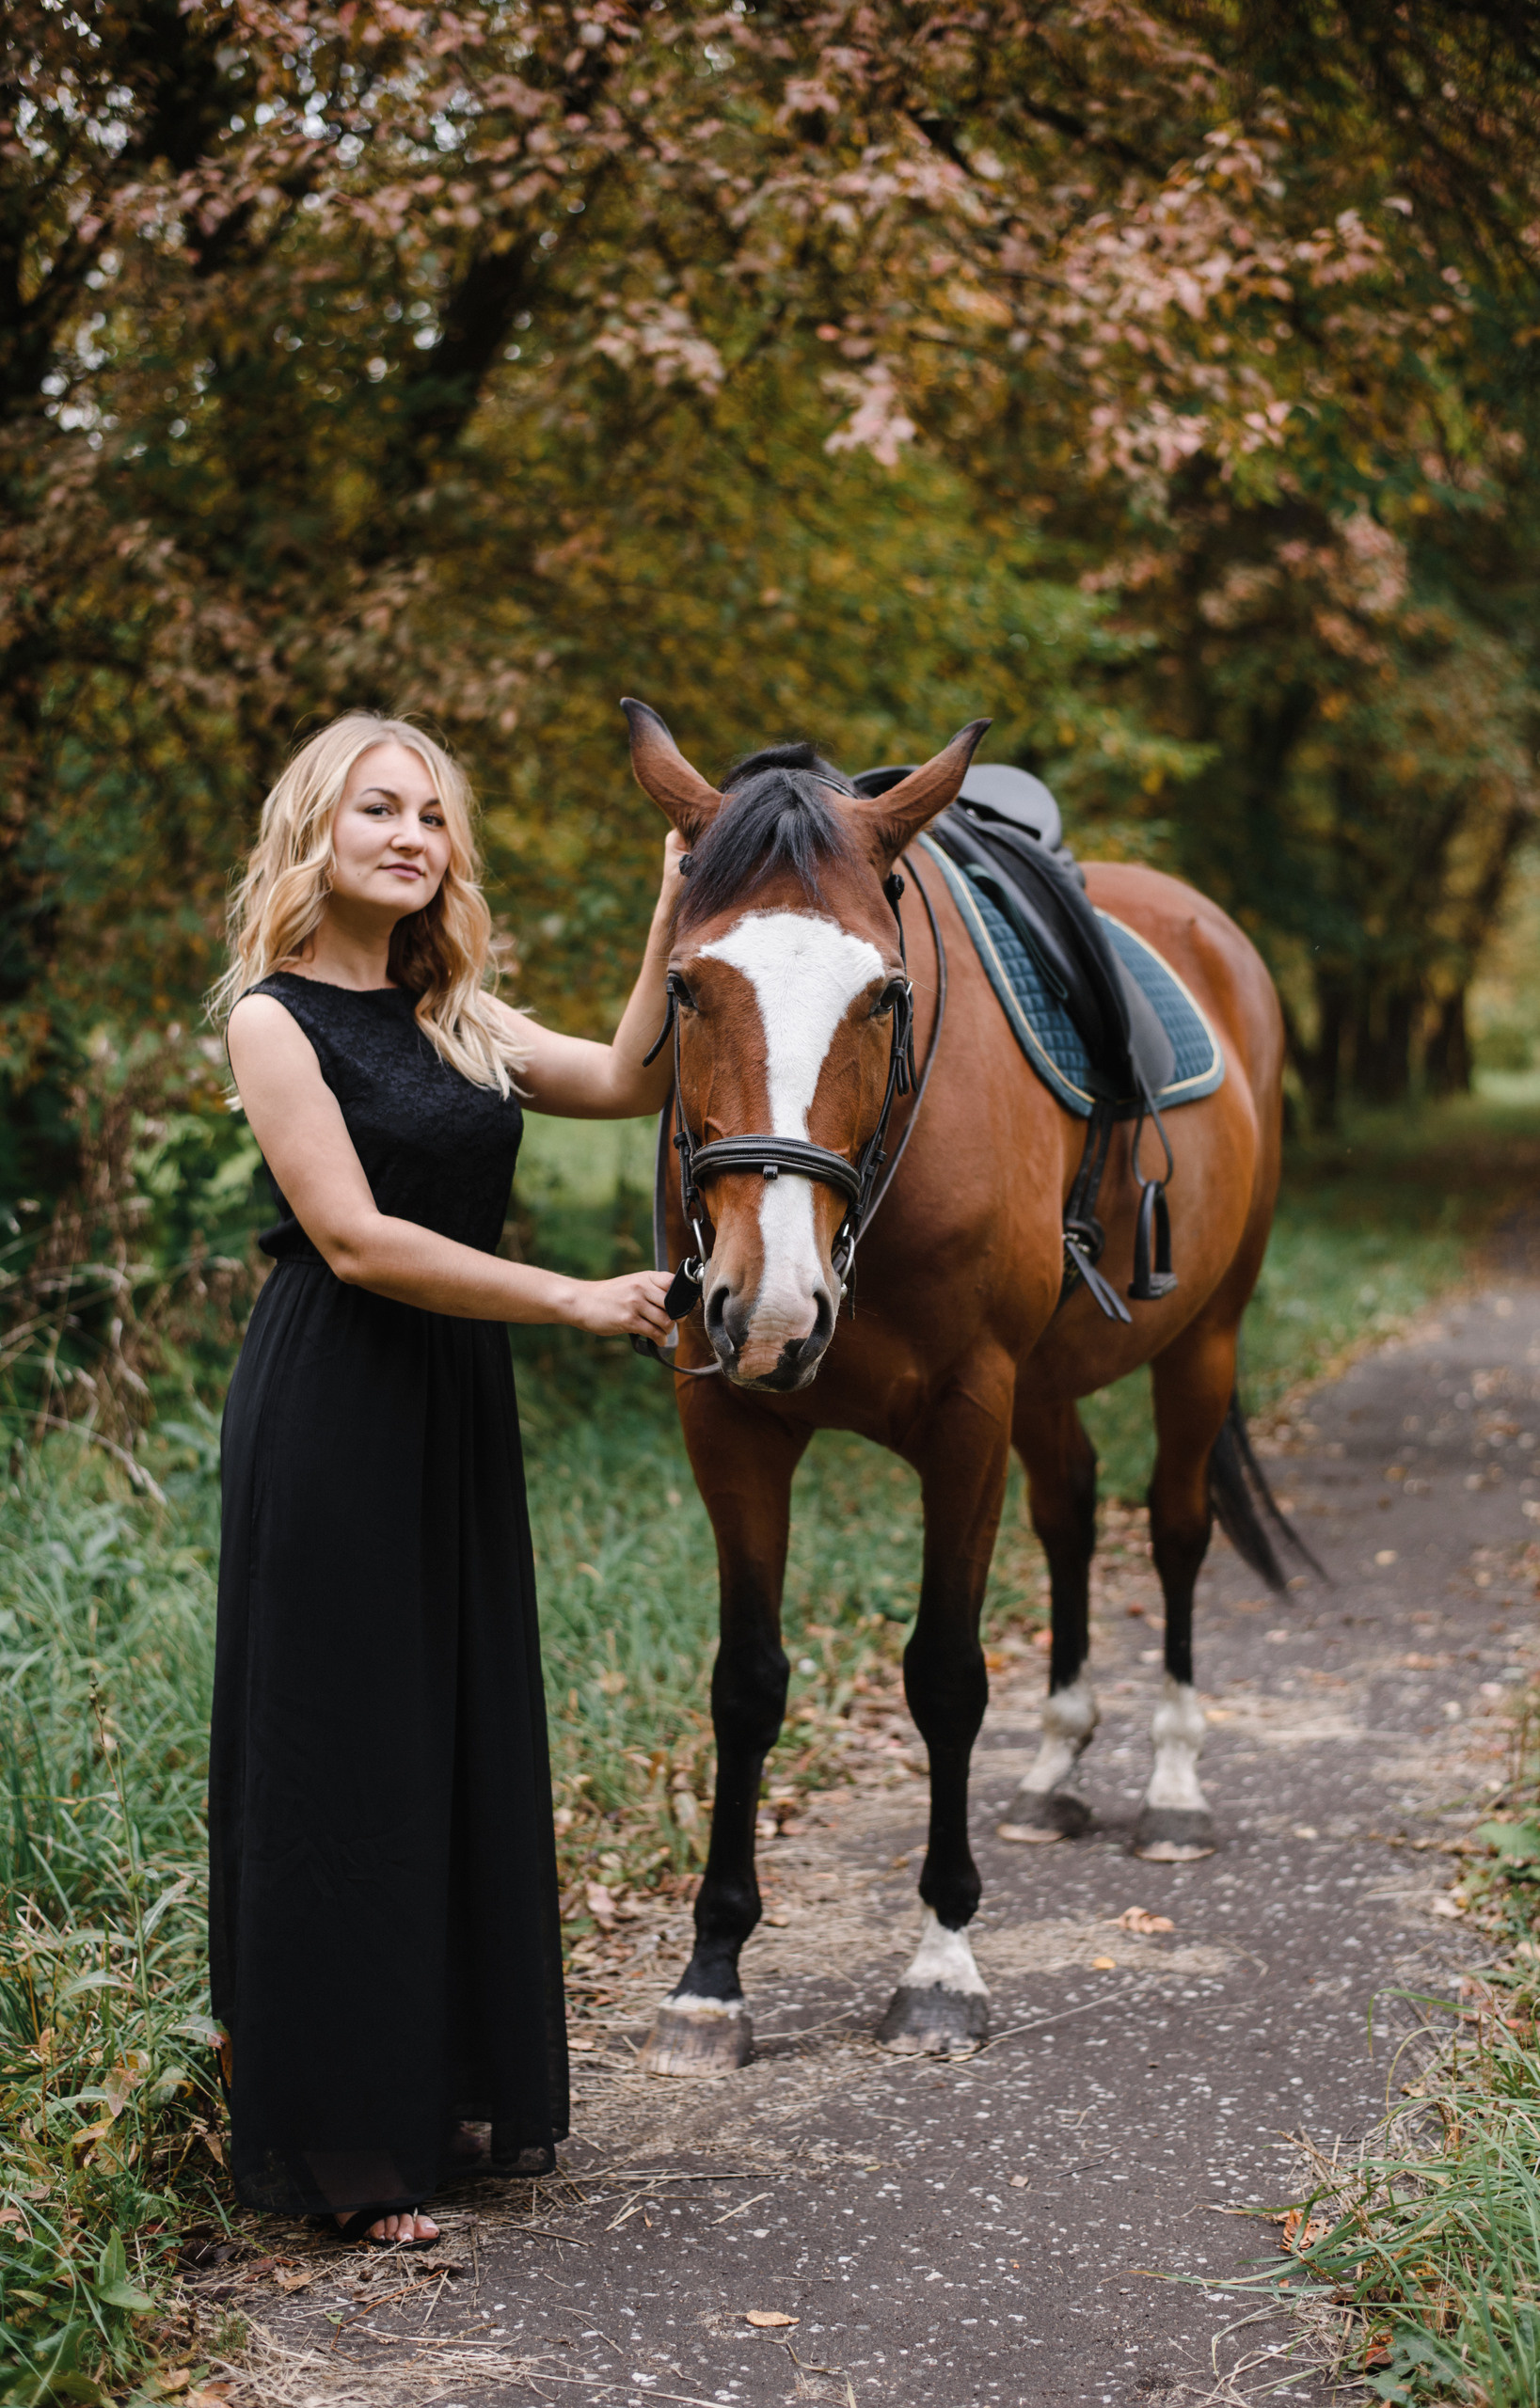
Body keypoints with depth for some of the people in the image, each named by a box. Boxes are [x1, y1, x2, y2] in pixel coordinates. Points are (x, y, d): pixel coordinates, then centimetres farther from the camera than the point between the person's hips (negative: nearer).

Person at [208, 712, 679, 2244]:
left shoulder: (455, 1017, 13)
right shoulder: (275, 1016, -8)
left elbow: (630, 1082, 5)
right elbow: (355, 1240, -17)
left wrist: (677, 921, -2)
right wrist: (579, 1302, -18)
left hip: (457, 1410, 7)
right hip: (331, 1412, -7)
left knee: (470, 1742, 12)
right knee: (337, 1757, -2)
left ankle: (457, 2094, 25)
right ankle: (338, 2144, 7)